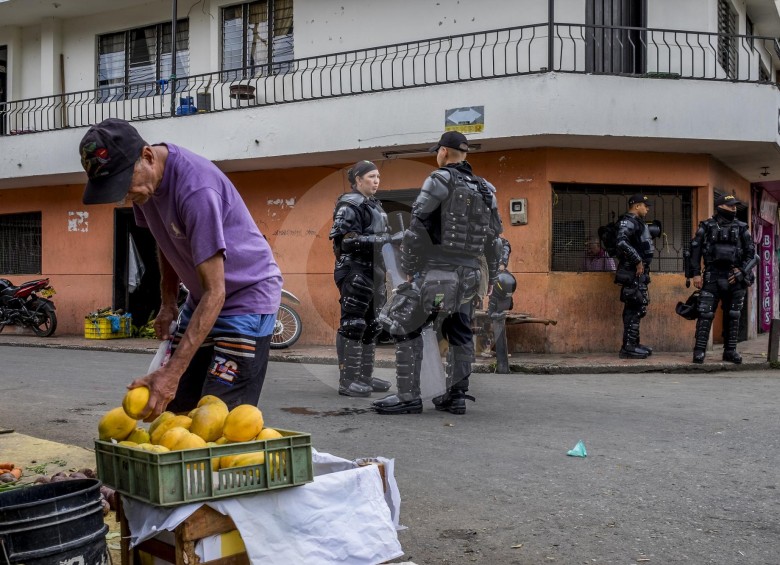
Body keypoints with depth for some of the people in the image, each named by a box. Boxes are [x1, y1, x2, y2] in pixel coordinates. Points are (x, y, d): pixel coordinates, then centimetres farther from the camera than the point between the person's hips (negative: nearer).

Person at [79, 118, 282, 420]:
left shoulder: (195, 188, -31)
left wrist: (172, 373, -33)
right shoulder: (142, 179, -4)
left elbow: (215, 293, -31)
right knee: (173, 410, 4)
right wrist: (168, 303, 12)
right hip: (200, 300, 8)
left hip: (248, 296, -8)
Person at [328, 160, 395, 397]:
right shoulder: (350, 205, -8)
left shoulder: (374, 205, 21)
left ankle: (365, 377, 18)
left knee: (371, 326, 11)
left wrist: (390, 241, 9)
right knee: (352, 325, -10)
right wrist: (380, 241, -21)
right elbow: (344, 239, -17)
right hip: (355, 272, -9)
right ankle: (347, 381, -8)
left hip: (374, 272, 9)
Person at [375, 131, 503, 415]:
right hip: (468, 274, 7)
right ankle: (456, 396, 14)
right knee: (460, 335, 11)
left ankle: (408, 395, -4)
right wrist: (492, 276, 22)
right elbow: (494, 238, 16)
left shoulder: (440, 180, -6)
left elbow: (417, 228, -12)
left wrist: (409, 269, -6)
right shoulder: (485, 190, 14)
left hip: (436, 272, -7)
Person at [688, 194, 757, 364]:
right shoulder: (707, 227, 4)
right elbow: (695, 250, 3)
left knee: (733, 316, 6)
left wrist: (742, 271, -5)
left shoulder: (741, 228, 8)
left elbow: (751, 254, 8)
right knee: (705, 314, -7)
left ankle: (730, 351, 15)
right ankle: (699, 350, -5)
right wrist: (696, 274, -4)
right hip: (712, 278, -2)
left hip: (734, 278, 2)